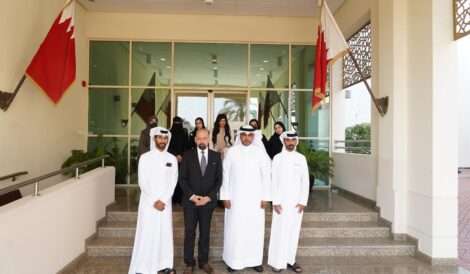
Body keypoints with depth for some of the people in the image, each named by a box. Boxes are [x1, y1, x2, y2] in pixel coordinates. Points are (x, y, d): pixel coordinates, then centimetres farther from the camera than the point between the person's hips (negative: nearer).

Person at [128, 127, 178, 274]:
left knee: (165, 232, 7)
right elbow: (142, 183, -7)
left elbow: (173, 182, 0)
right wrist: (154, 201, -12)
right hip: (148, 202, -2)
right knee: (147, 233, 0)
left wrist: (164, 200, -10)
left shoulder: (172, 159, 3)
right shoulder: (145, 157, -4)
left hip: (165, 202, 3)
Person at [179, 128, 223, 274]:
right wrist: (192, 196, -11)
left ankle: (204, 261, 23)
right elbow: (182, 178, -2)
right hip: (190, 200, -1)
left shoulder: (216, 156, 3)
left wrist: (209, 197, -9)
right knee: (189, 233, 5)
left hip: (208, 200, 1)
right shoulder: (188, 155, 0)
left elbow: (219, 179, 2)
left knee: (205, 233, 9)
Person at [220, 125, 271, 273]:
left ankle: (255, 260, 22)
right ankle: (234, 260, 21)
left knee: (255, 229, 7)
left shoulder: (260, 152, -1)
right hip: (236, 198, 0)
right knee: (235, 229, 6)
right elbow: (226, 175, -1)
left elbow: (266, 176, 0)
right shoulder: (232, 151, -2)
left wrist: (265, 197, -3)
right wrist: (225, 196, -4)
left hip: (255, 198, 1)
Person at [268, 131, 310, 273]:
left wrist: (303, 201, -3)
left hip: (297, 202, 2)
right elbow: (274, 181, -3)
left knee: (294, 231, 8)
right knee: (279, 231, 2)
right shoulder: (277, 158, -1)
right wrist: (275, 201, -8)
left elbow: (305, 181, 4)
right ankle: (277, 261, 11)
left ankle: (290, 260, 19)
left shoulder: (301, 158, 4)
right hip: (281, 201, -2)